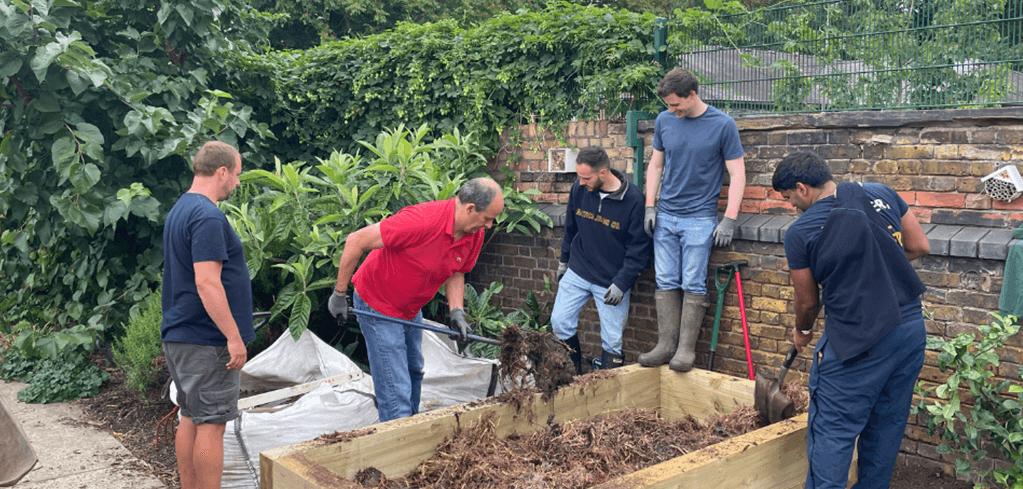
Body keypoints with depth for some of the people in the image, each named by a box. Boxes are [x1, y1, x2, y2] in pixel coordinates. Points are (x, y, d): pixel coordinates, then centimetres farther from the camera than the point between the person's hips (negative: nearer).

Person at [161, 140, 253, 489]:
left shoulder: (179, 209, 16)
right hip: (206, 341, -10)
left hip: (178, 335, 10)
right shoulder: (208, 216, -18)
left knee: (191, 418, 16)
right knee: (211, 424, -3)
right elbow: (207, 283, -24)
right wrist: (234, 336, -21)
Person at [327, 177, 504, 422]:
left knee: (414, 372, 24)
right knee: (396, 390, -9)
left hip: (412, 310, 9)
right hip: (378, 306, -8)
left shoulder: (476, 235, -10)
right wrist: (339, 294, -21)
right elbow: (356, 241, -28)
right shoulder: (421, 221, -35)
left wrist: (456, 311, -9)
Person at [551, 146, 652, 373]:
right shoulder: (579, 189, -4)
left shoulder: (633, 200, -17)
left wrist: (621, 283, -16)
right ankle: (573, 373, 22)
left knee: (612, 341, 1)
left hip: (613, 280, -4)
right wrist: (564, 260, 21)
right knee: (560, 322, 3)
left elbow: (639, 249, -11)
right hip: (577, 272, 4)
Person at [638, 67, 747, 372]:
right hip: (665, 215, 4)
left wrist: (729, 220, -11)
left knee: (693, 285, -3)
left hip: (700, 217, -4)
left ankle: (686, 349, 5)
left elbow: (737, 174, -5)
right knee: (666, 283, 4)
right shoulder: (664, 121, 6)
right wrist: (650, 207, 6)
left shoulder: (723, 125, -7)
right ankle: (666, 345, 11)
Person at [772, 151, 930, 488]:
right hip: (912, 328, 7)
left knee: (831, 434, 4)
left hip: (857, 342, -7)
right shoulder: (880, 194, 3)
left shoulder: (799, 233, -10)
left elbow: (808, 301, 1)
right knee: (887, 425, 20)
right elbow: (920, 246, 10)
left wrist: (802, 331, 21)